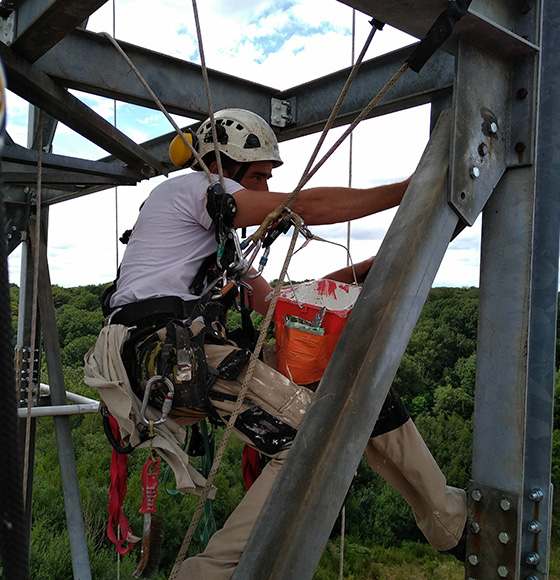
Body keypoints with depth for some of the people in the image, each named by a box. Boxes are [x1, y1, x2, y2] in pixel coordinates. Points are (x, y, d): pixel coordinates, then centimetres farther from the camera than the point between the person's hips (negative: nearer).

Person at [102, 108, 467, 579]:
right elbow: (308, 207, -10)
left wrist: (361, 271, 16)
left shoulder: (213, 228, 31)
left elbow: (273, 302, 23)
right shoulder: (192, 187, 1)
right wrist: (411, 189, -7)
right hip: (170, 347, -10)